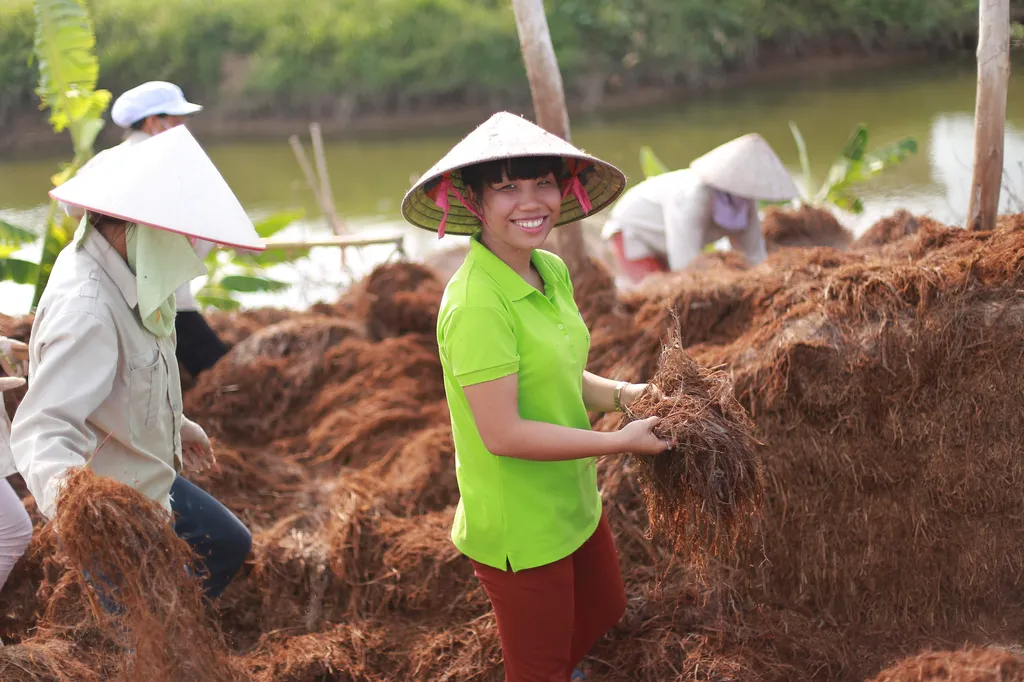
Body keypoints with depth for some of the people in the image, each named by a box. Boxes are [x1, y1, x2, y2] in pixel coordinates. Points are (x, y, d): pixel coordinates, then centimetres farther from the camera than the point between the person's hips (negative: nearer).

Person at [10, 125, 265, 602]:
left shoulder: (125, 275, -4)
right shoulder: (85, 311, -34)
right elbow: (42, 426, -41)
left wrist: (175, 424, 27)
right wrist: (59, 483, -62)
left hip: (149, 482, 10)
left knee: (229, 545, 26)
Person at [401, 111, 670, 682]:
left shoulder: (552, 271, 0)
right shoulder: (477, 303, -27)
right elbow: (503, 434, -27)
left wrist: (624, 394, -5)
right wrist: (621, 442, -21)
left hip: (574, 501, 8)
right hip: (521, 528, -8)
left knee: (604, 612, 30)